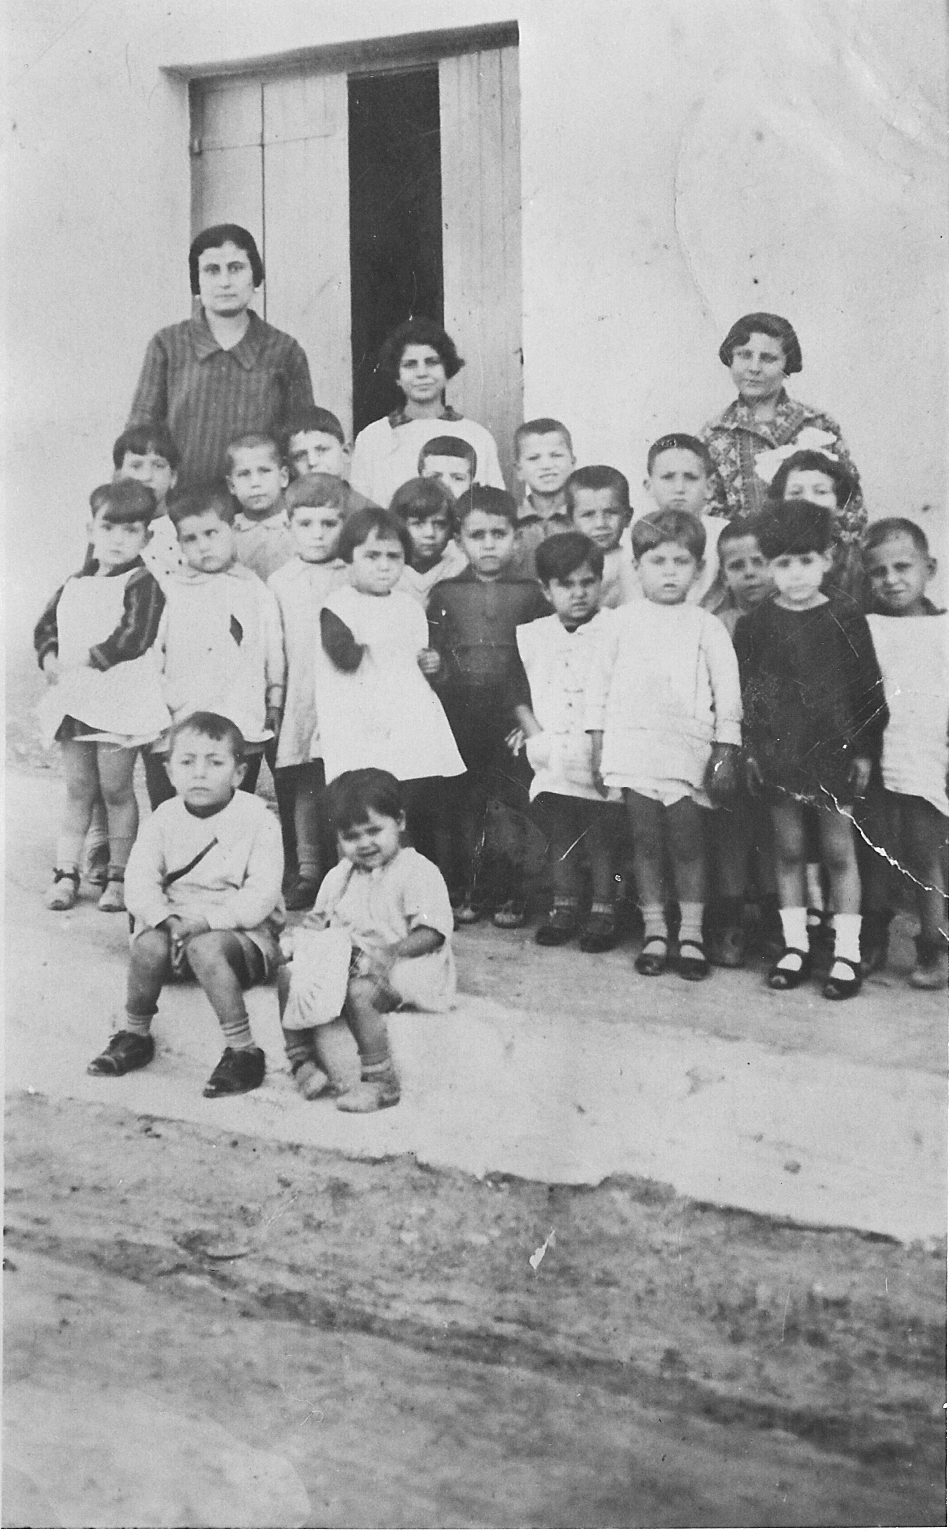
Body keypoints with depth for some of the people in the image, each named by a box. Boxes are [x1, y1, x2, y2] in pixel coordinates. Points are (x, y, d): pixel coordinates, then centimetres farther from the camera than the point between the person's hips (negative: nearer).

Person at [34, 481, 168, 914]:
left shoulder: (142, 584, -8)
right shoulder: (75, 585, 14)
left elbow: (133, 639, -20)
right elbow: (45, 628, 15)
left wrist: (83, 660, -16)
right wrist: (51, 661, -5)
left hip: (119, 703, -6)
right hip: (73, 702, 6)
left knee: (115, 789, 1)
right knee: (78, 790, 12)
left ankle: (118, 876, 13)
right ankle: (66, 872, 18)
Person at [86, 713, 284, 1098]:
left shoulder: (257, 819, -9)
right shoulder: (165, 818, 3)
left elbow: (261, 896, -16)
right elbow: (140, 883, -3)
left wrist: (204, 920, -24)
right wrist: (169, 920, -22)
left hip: (244, 932, -4)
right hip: (174, 926, 4)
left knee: (205, 948, -35)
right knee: (148, 945, -27)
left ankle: (244, 1052, -25)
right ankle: (135, 1036, -3)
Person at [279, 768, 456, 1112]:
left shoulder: (418, 872, -9)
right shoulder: (339, 877, 15)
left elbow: (431, 933, -17)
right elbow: (320, 915, 25)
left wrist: (390, 954, -30)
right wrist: (308, 930, 2)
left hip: (408, 966, -7)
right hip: (346, 962, 8)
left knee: (359, 991, -35)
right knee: (288, 975, -8)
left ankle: (382, 1082, -23)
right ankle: (301, 1057, 2)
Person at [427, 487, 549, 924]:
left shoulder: (530, 593, 3)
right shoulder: (445, 593, 7)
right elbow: (433, 650, 10)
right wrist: (431, 666, -12)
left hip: (514, 714, -1)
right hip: (461, 716, 1)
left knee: (515, 804, 1)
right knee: (465, 806, 7)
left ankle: (512, 893, 11)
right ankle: (468, 891, 17)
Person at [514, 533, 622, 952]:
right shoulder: (530, 635, 8)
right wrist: (534, 732, 3)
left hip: (602, 757, -4)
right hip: (552, 757, 4)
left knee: (601, 835, 2)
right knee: (559, 835, 10)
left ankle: (602, 910, 14)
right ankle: (563, 907, 23)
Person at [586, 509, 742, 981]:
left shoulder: (706, 627, 5)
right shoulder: (623, 621, 8)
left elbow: (728, 691, 4)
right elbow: (599, 682, 11)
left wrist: (725, 752, -1)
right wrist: (599, 747, 7)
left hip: (688, 752, -1)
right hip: (633, 749, 1)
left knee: (688, 844, 1)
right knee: (646, 843, 5)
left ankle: (691, 933, 12)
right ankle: (653, 931, 15)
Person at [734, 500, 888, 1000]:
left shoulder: (846, 619, -2)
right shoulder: (754, 625, 1)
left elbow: (869, 689, 1)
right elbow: (742, 692, 4)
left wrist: (865, 751, -1)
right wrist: (748, 752, 0)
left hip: (833, 748, -2)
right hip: (777, 752, 2)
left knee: (838, 850, 4)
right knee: (788, 851, 9)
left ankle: (847, 953, 11)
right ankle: (794, 945, 19)